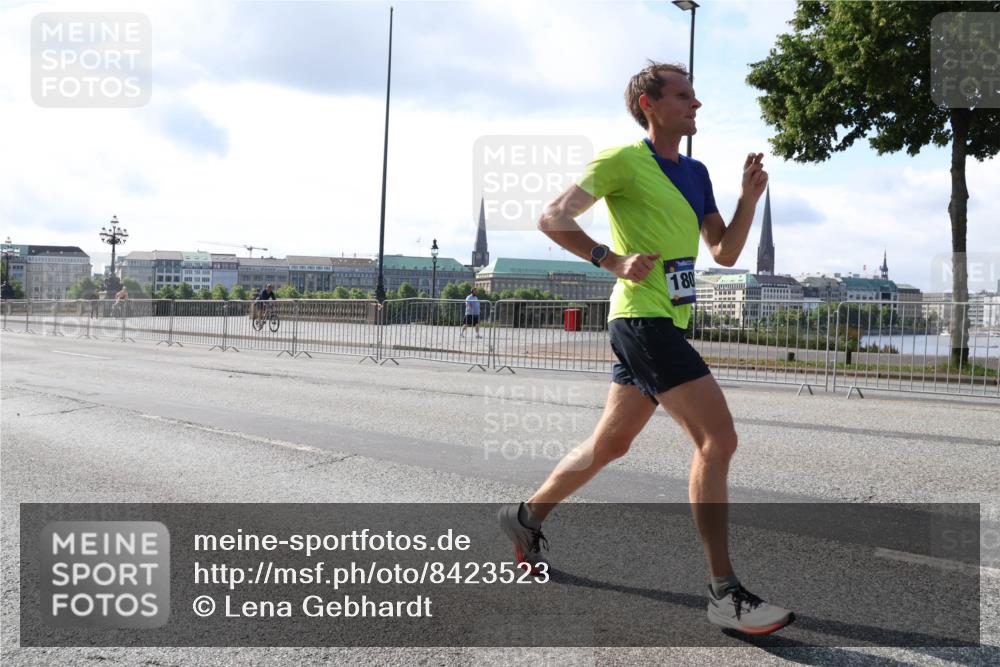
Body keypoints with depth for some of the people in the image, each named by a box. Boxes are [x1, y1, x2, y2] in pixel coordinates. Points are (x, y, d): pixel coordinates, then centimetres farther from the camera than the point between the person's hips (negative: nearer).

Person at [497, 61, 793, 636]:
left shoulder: (696, 173, 17)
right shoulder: (623, 161, -7)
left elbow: (725, 252, 16)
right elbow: (552, 219, -9)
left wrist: (750, 198, 2)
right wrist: (614, 260, -20)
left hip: (667, 324, 9)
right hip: (643, 318, -9)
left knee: (611, 443, 17)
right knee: (719, 439, -15)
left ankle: (528, 516, 35)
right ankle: (725, 593, -9)